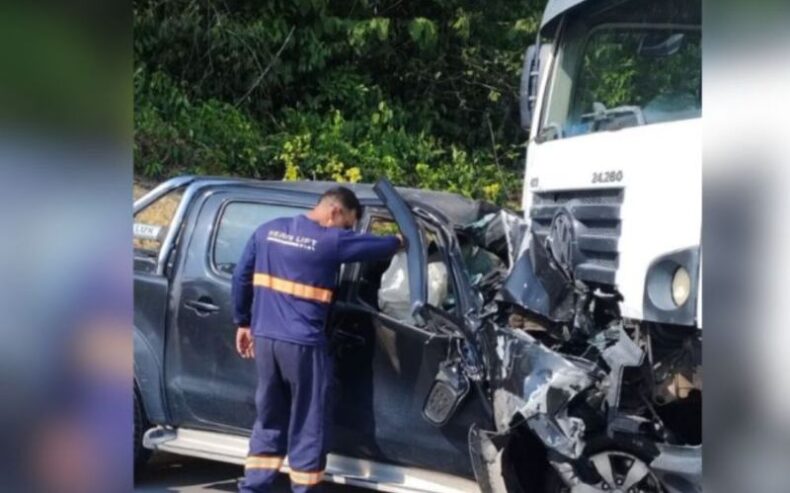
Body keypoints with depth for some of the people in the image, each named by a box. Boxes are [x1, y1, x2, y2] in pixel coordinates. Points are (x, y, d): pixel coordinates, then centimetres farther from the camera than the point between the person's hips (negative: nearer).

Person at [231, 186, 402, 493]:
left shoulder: (268, 231, 8)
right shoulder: (331, 240, -9)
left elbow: (241, 276, 13)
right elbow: (382, 247, -1)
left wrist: (243, 322, 22)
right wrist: (402, 241, 21)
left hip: (265, 338, 6)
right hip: (302, 344, -6)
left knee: (269, 421, 17)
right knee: (308, 427, 5)